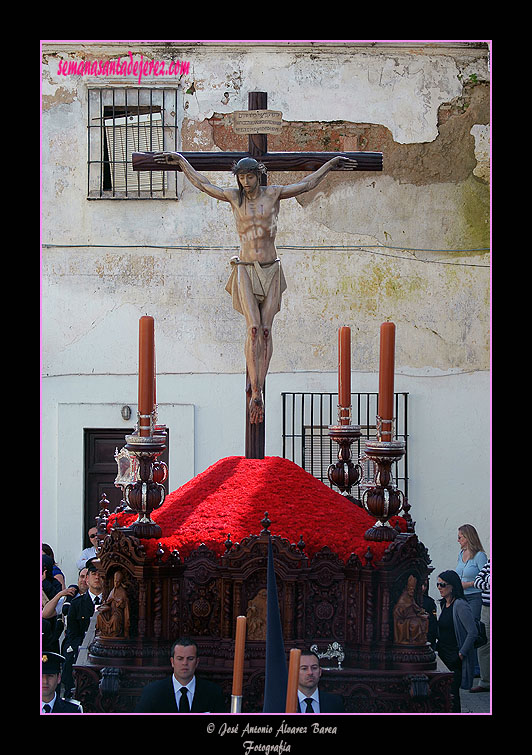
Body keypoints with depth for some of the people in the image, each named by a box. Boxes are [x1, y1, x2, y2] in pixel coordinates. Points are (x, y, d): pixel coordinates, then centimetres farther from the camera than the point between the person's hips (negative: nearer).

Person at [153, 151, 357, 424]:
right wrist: (181, 160, 20)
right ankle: (255, 392, -17)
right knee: (253, 327, -15)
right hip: (245, 270, -1)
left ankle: (259, 389, -1)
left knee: (266, 330, -4)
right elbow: (202, 184, 15)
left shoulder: (273, 194, 5)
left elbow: (307, 184, 16)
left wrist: (331, 163, 20)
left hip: (270, 270, 1)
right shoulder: (234, 197, 5)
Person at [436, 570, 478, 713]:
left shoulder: (460, 605, -15)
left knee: (452, 693, -10)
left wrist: (462, 653, -17)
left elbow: (472, 632, -18)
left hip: (456, 659, -8)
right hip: (444, 656, 8)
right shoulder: (444, 604, 12)